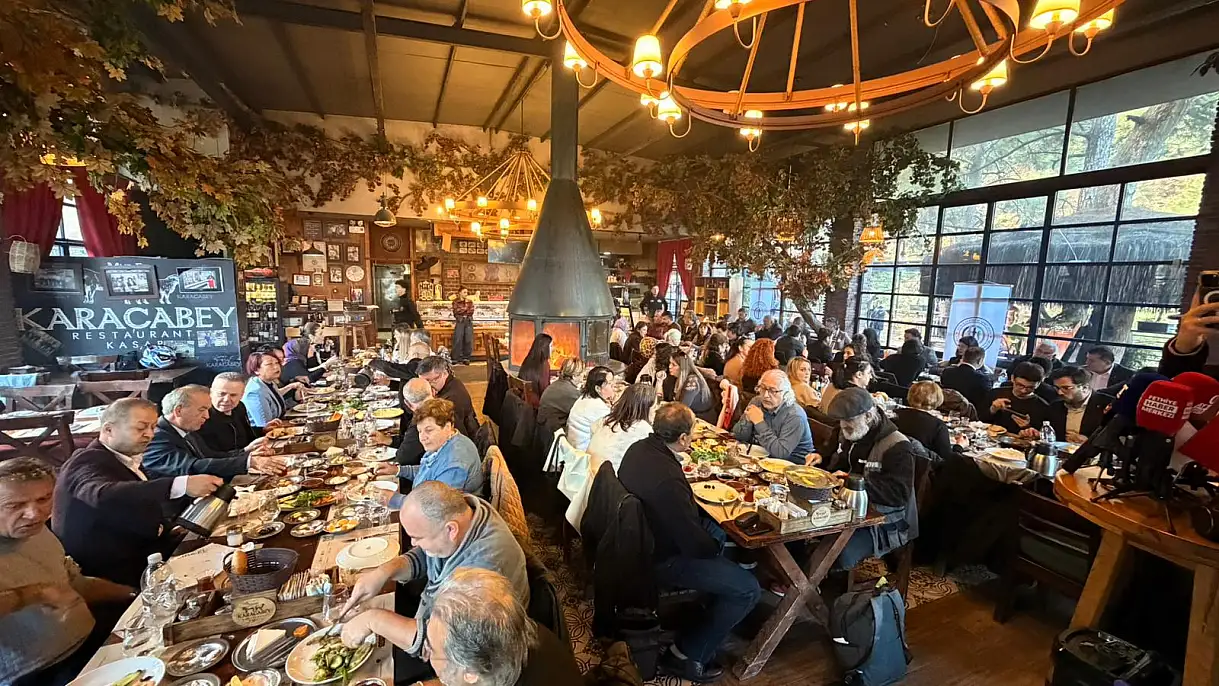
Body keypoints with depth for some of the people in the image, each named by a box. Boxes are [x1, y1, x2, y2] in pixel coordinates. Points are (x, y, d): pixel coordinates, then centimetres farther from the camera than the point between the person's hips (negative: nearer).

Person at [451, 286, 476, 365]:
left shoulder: (470, 301, 14)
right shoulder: (456, 301, 7)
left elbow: (471, 312, 2)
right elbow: (456, 312, -6)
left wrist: (461, 311, -5)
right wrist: (466, 308, -3)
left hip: (469, 322, 3)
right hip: (459, 322, -3)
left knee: (468, 340, -3)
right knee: (458, 340, -7)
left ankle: (466, 358, 5)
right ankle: (456, 358, -2)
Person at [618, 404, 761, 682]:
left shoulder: (639, 448, -9)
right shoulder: (668, 479, -37)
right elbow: (696, 544, -26)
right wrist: (714, 547, -4)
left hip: (641, 538, 9)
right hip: (659, 560, -9)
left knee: (718, 531, 25)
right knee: (749, 590, -4)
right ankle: (686, 655, 8)